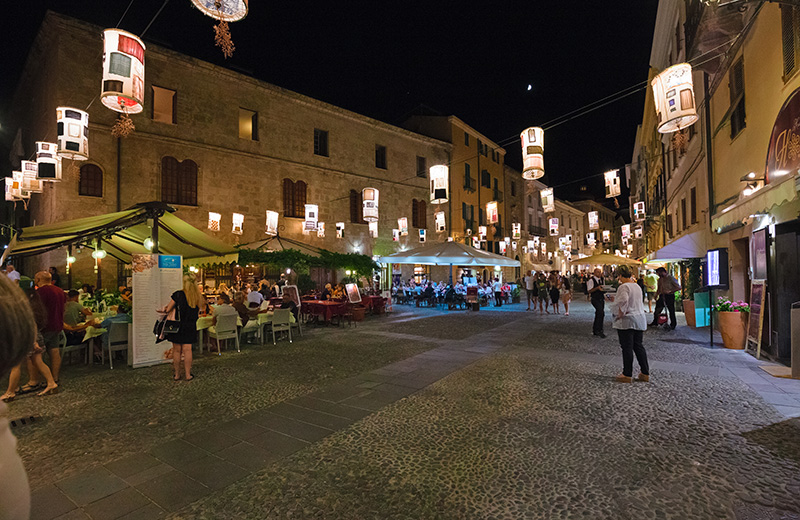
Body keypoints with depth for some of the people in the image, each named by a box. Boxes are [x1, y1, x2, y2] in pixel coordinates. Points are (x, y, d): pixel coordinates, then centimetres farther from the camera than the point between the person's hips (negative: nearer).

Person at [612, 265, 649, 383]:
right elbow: (640, 303, 22)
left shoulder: (624, 287, -14)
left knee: (627, 348, -2)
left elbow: (623, 301, -28)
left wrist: (620, 314, -18)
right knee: (639, 346, 14)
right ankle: (645, 373, 19)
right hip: (640, 319, 8)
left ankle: (627, 375, 5)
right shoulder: (637, 286, 13)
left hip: (627, 321, -8)